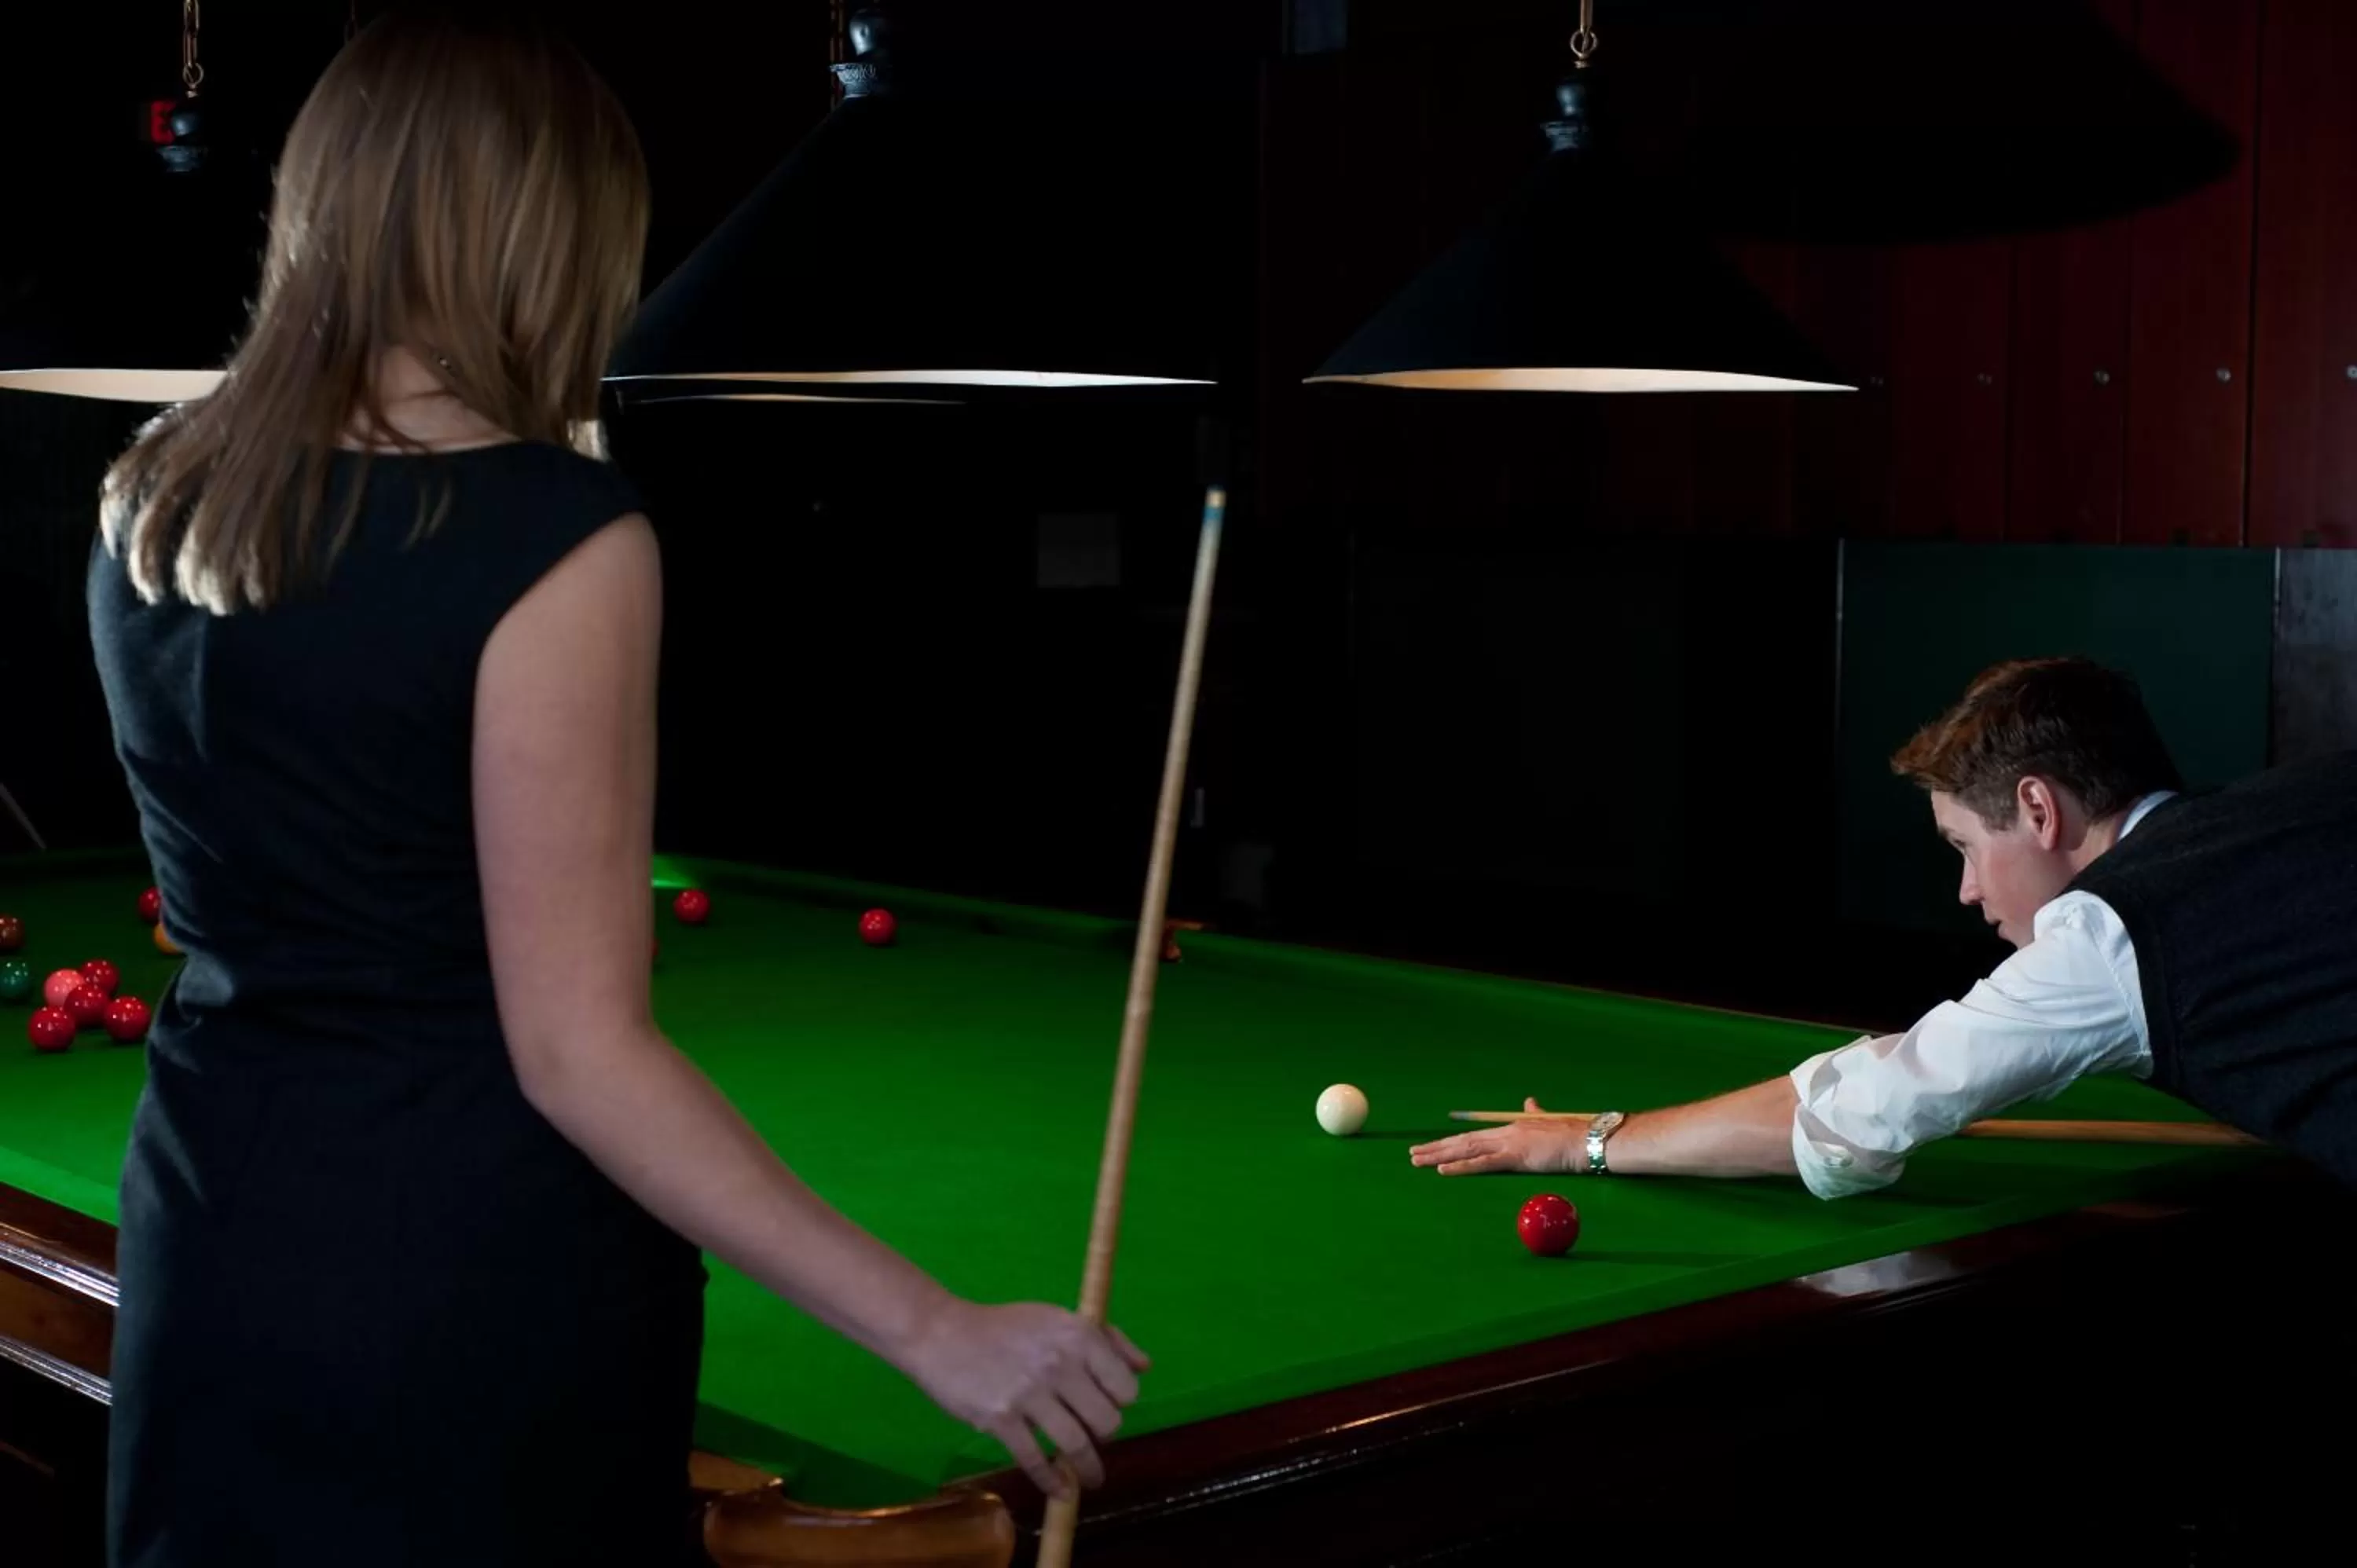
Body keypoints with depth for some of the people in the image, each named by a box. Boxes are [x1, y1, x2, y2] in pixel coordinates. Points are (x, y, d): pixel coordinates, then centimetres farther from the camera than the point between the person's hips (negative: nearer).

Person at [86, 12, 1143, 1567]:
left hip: (214, 1234, 7)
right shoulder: (554, 534, -20)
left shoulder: (154, 493, 2)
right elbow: (576, 1048, -21)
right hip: (485, 1275, -7)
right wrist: (938, 1328, -22)